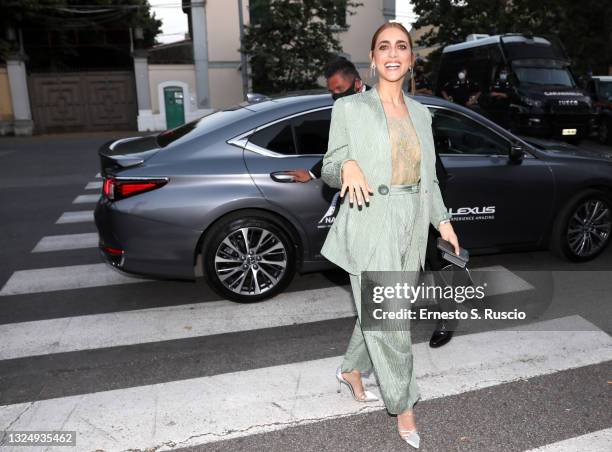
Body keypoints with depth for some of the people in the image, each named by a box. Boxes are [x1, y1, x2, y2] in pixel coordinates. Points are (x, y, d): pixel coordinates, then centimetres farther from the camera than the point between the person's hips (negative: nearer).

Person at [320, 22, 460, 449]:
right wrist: (347, 165, -24)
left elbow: (428, 175, 18)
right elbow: (329, 169, -1)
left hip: (411, 226, 5)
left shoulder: (421, 113, 12)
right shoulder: (349, 108, -2)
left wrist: (443, 220, 11)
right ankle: (404, 406, 19)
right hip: (371, 226, -5)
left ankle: (351, 370, 41)